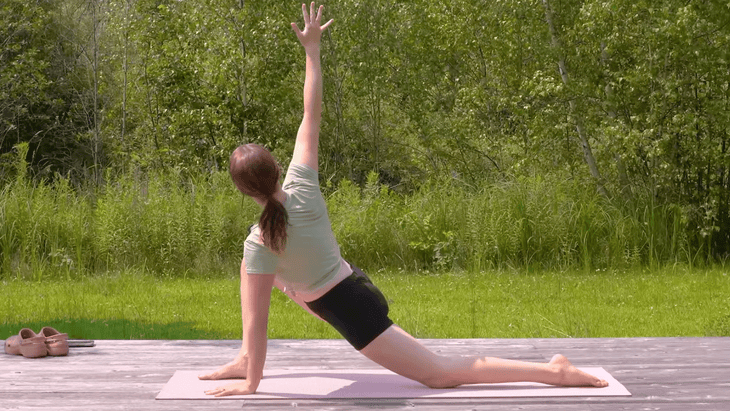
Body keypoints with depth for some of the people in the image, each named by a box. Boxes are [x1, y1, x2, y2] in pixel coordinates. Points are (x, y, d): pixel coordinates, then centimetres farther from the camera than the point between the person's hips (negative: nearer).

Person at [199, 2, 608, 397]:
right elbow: (312, 116, -5)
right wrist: (312, 49, 3)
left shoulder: (260, 242, -25)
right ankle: (245, 360, 21)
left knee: (442, 372, -1)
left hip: (352, 312, -8)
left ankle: (553, 371, -7)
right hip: (355, 285, 8)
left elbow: (257, 320, -21)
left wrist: (250, 385, -11)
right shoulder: (301, 186, -11)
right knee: (249, 267, 15)